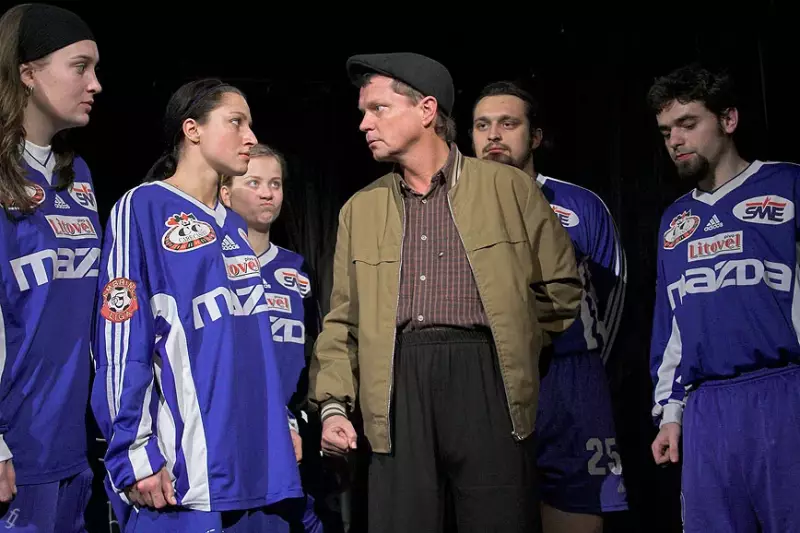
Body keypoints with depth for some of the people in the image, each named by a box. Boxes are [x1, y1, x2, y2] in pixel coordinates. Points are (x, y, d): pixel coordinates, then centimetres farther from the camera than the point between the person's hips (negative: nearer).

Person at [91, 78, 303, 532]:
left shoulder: (234, 229, 18)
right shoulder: (144, 208, -5)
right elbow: (122, 341, -11)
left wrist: (281, 423, 17)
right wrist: (136, 453, -15)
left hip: (250, 465, 7)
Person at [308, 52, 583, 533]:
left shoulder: (509, 187, 6)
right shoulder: (361, 208, 15)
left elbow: (561, 285, 10)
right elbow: (342, 322, 14)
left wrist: (512, 351, 8)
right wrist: (333, 404, 3)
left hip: (486, 383, -2)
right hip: (398, 390, 3)